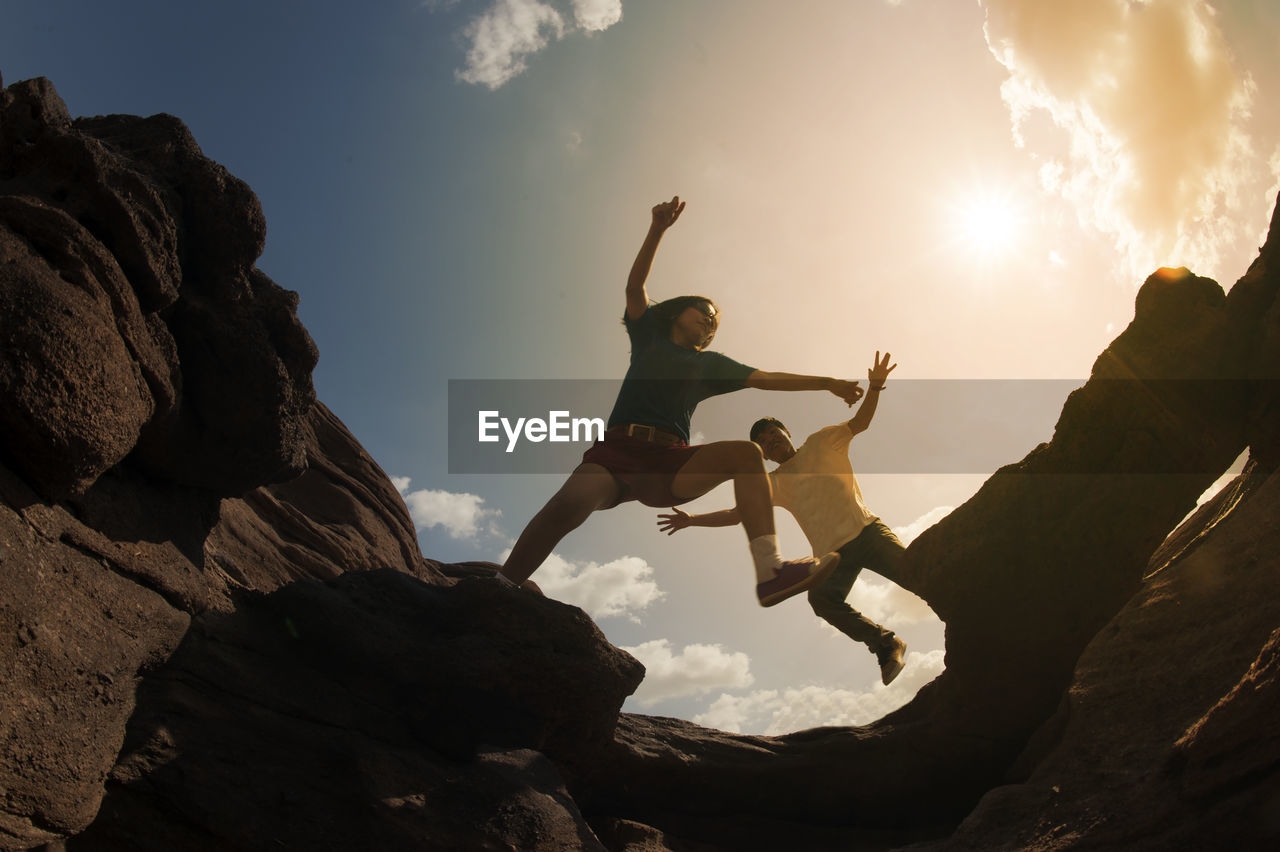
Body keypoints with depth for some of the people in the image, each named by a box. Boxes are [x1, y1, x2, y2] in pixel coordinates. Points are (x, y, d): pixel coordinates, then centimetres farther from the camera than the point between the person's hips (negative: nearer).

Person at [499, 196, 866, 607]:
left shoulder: (710, 364, 27)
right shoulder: (648, 337, 23)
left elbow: (767, 379, 21)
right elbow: (635, 286, 12)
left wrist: (827, 383, 13)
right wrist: (657, 229, 1)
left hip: (670, 464, 2)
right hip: (618, 450, -2)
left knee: (746, 452, -24)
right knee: (569, 503, -34)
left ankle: (770, 572, -36)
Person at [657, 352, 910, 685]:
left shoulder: (819, 443, 12)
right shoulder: (774, 484, 17)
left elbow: (860, 422, 2)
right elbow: (735, 514, 16)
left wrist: (874, 387, -15)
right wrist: (692, 519, 8)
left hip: (867, 531, -1)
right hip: (833, 552, 2)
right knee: (821, 598, -27)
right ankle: (886, 644, -20)